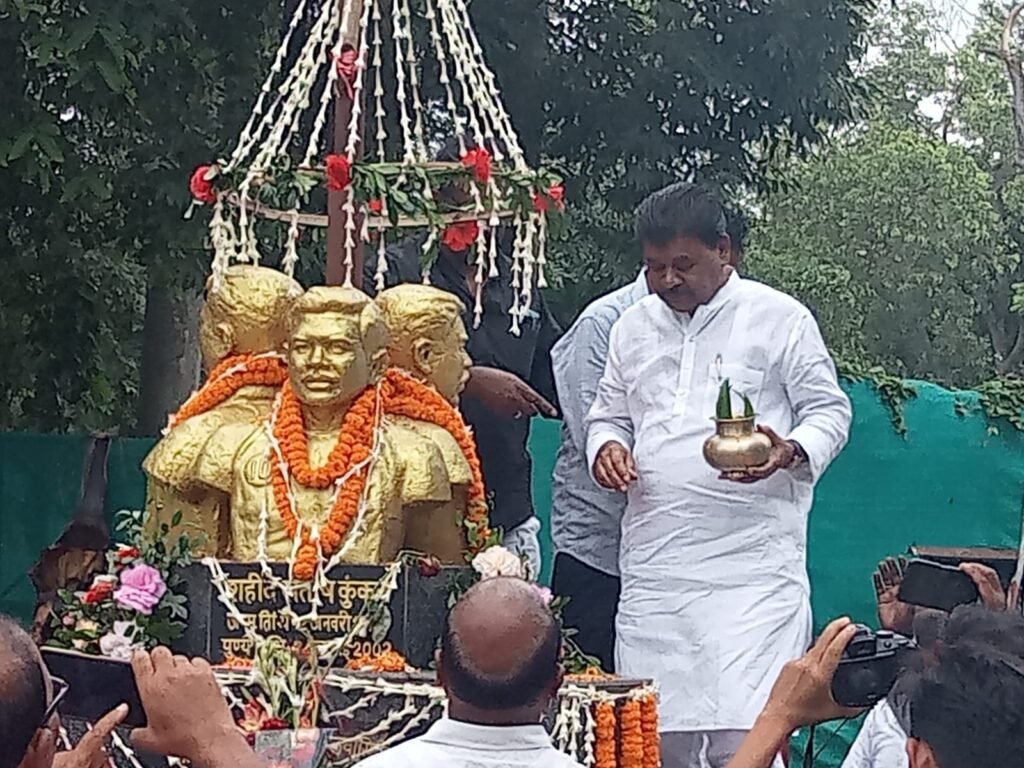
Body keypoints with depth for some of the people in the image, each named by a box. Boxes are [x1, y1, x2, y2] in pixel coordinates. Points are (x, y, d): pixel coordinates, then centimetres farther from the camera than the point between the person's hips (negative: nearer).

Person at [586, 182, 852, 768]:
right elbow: (610, 415, 24)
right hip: (654, 562, 5)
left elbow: (829, 410, 4)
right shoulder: (634, 326, 16)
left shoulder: (779, 318, 3)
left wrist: (792, 452, -16)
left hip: (752, 566, -4)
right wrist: (608, 446, 1)